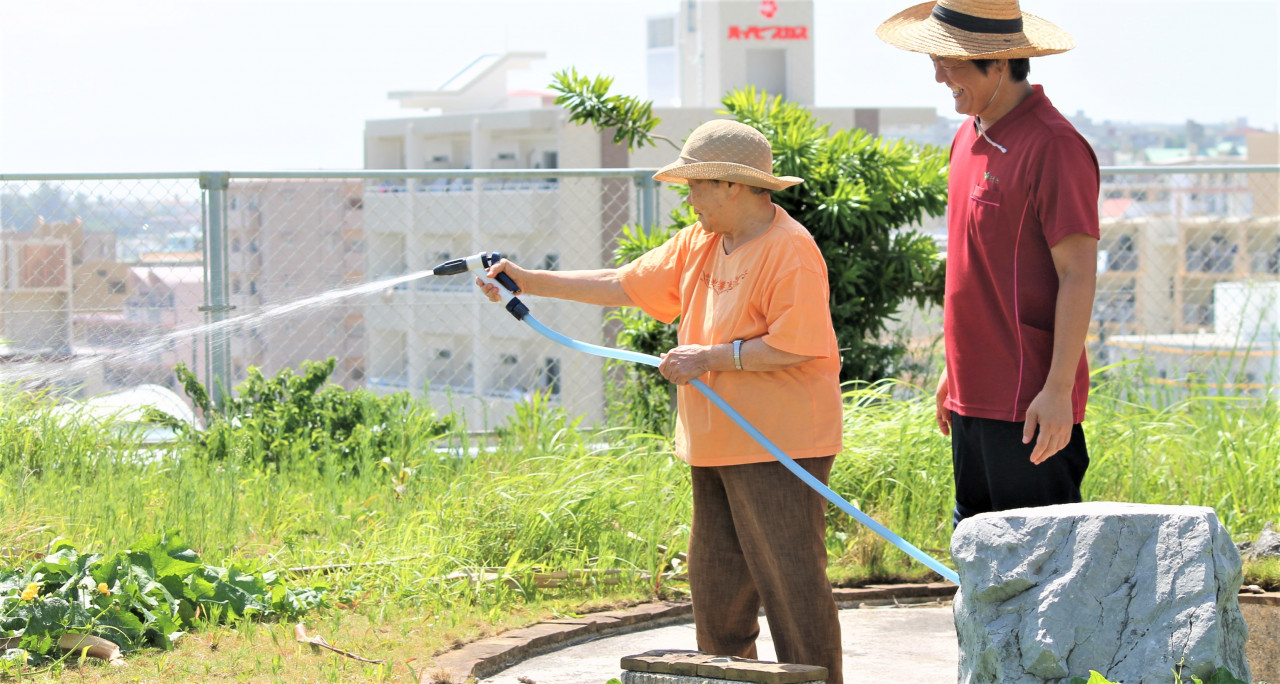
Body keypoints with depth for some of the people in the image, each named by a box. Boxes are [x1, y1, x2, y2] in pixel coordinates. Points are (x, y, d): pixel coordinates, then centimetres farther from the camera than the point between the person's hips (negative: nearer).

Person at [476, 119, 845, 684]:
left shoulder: (791, 251, -14)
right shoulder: (699, 244, 14)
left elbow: (793, 346, -22)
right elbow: (623, 285, 18)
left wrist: (709, 357, -16)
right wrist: (530, 282, 14)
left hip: (777, 447, -9)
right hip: (717, 445, 9)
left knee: (791, 579, -8)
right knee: (716, 581, 13)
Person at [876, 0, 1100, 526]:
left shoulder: (1053, 146, -15)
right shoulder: (970, 138, 13)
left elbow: (1078, 275, -16)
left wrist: (1059, 391, -19)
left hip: (1029, 404, -9)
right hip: (974, 396, 9)